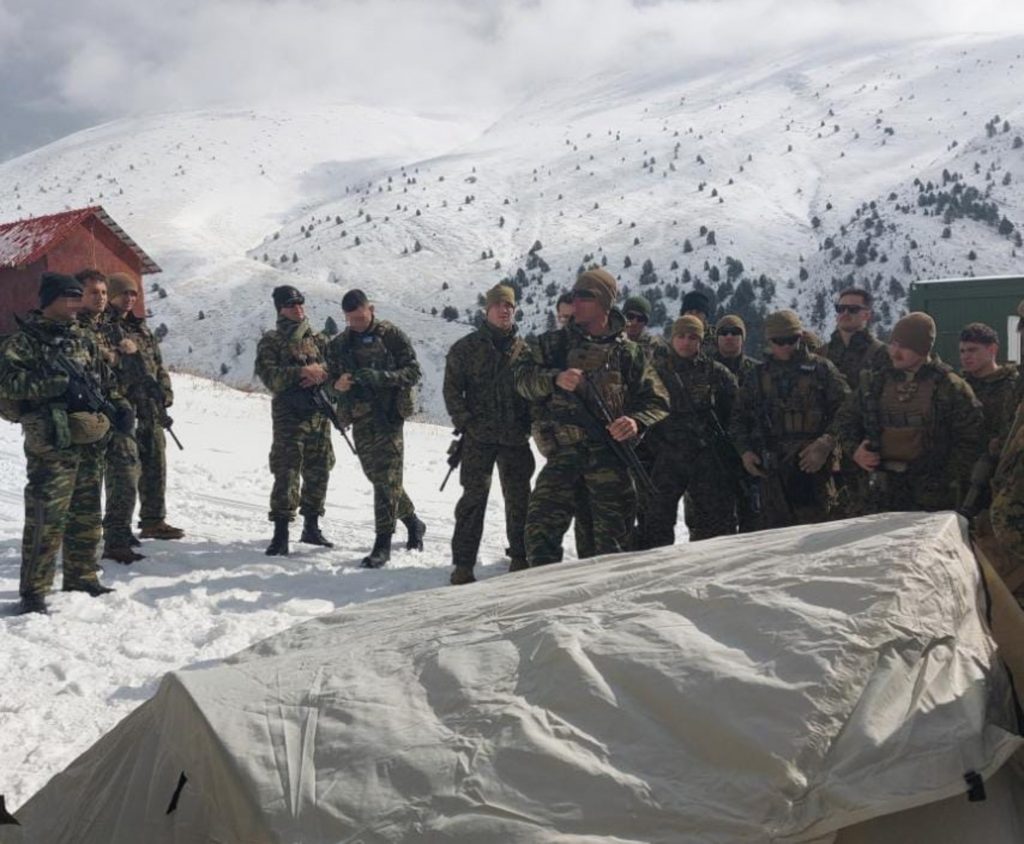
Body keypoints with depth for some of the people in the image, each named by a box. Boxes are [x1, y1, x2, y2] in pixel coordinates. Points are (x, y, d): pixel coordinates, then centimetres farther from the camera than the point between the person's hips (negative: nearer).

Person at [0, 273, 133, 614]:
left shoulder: (82, 340, 17)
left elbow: (105, 379, 24)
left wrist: (120, 407, 6)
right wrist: (60, 384, -22)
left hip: (91, 444, 7)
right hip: (52, 445, -7)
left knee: (86, 517, 15)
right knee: (46, 519, -8)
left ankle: (81, 579, 27)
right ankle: (34, 592, 0)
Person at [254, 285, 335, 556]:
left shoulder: (318, 339, 15)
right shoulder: (270, 342, 2)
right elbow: (269, 376, -12)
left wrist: (319, 372, -16)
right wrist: (302, 371, -22)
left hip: (319, 413, 5)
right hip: (289, 415, -5)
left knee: (318, 472, 11)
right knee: (287, 473, -11)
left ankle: (311, 527, 24)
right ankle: (281, 534, -7)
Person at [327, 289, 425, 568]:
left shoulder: (391, 335, -2)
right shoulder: (338, 344, 12)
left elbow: (414, 371, -6)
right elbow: (330, 379, 15)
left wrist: (381, 376, -21)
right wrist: (337, 384, -10)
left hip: (388, 414, -5)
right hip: (360, 419, 5)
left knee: (386, 479, -10)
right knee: (379, 477, 11)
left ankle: (383, 544, -8)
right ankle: (413, 522, 32)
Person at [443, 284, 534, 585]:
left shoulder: (524, 349, 10)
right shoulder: (466, 347, 3)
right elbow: (452, 388, 1)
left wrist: (532, 423, 1)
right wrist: (463, 421, -10)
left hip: (516, 436, 3)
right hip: (479, 436, -3)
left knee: (518, 497, 9)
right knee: (474, 495, -8)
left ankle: (520, 556, 25)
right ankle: (463, 562, -3)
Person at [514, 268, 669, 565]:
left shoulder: (628, 352, 10)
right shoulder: (554, 343, 11)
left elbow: (656, 401, 10)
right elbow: (521, 375, 2)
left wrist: (637, 422, -11)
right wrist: (554, 380, -16)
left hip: (610, 452, 0)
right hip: (563, 449, 0)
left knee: (615, 530, 4)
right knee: (542, 523, -11)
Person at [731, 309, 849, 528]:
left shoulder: (821, 369, 4)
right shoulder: (758, 375, 14)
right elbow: (739, 417, 19)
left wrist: (825, 444, -14)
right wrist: (744, 450, 4)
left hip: (813, 466, -3)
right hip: (773, 472, 3)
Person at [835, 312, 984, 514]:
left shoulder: (949, 387, -1)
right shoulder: (874, 382, 9)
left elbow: (970, 437, 0)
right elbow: (846, 419, 19)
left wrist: (950, 480, -6)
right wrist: (854, 450, 1)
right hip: (878, 492, 3)